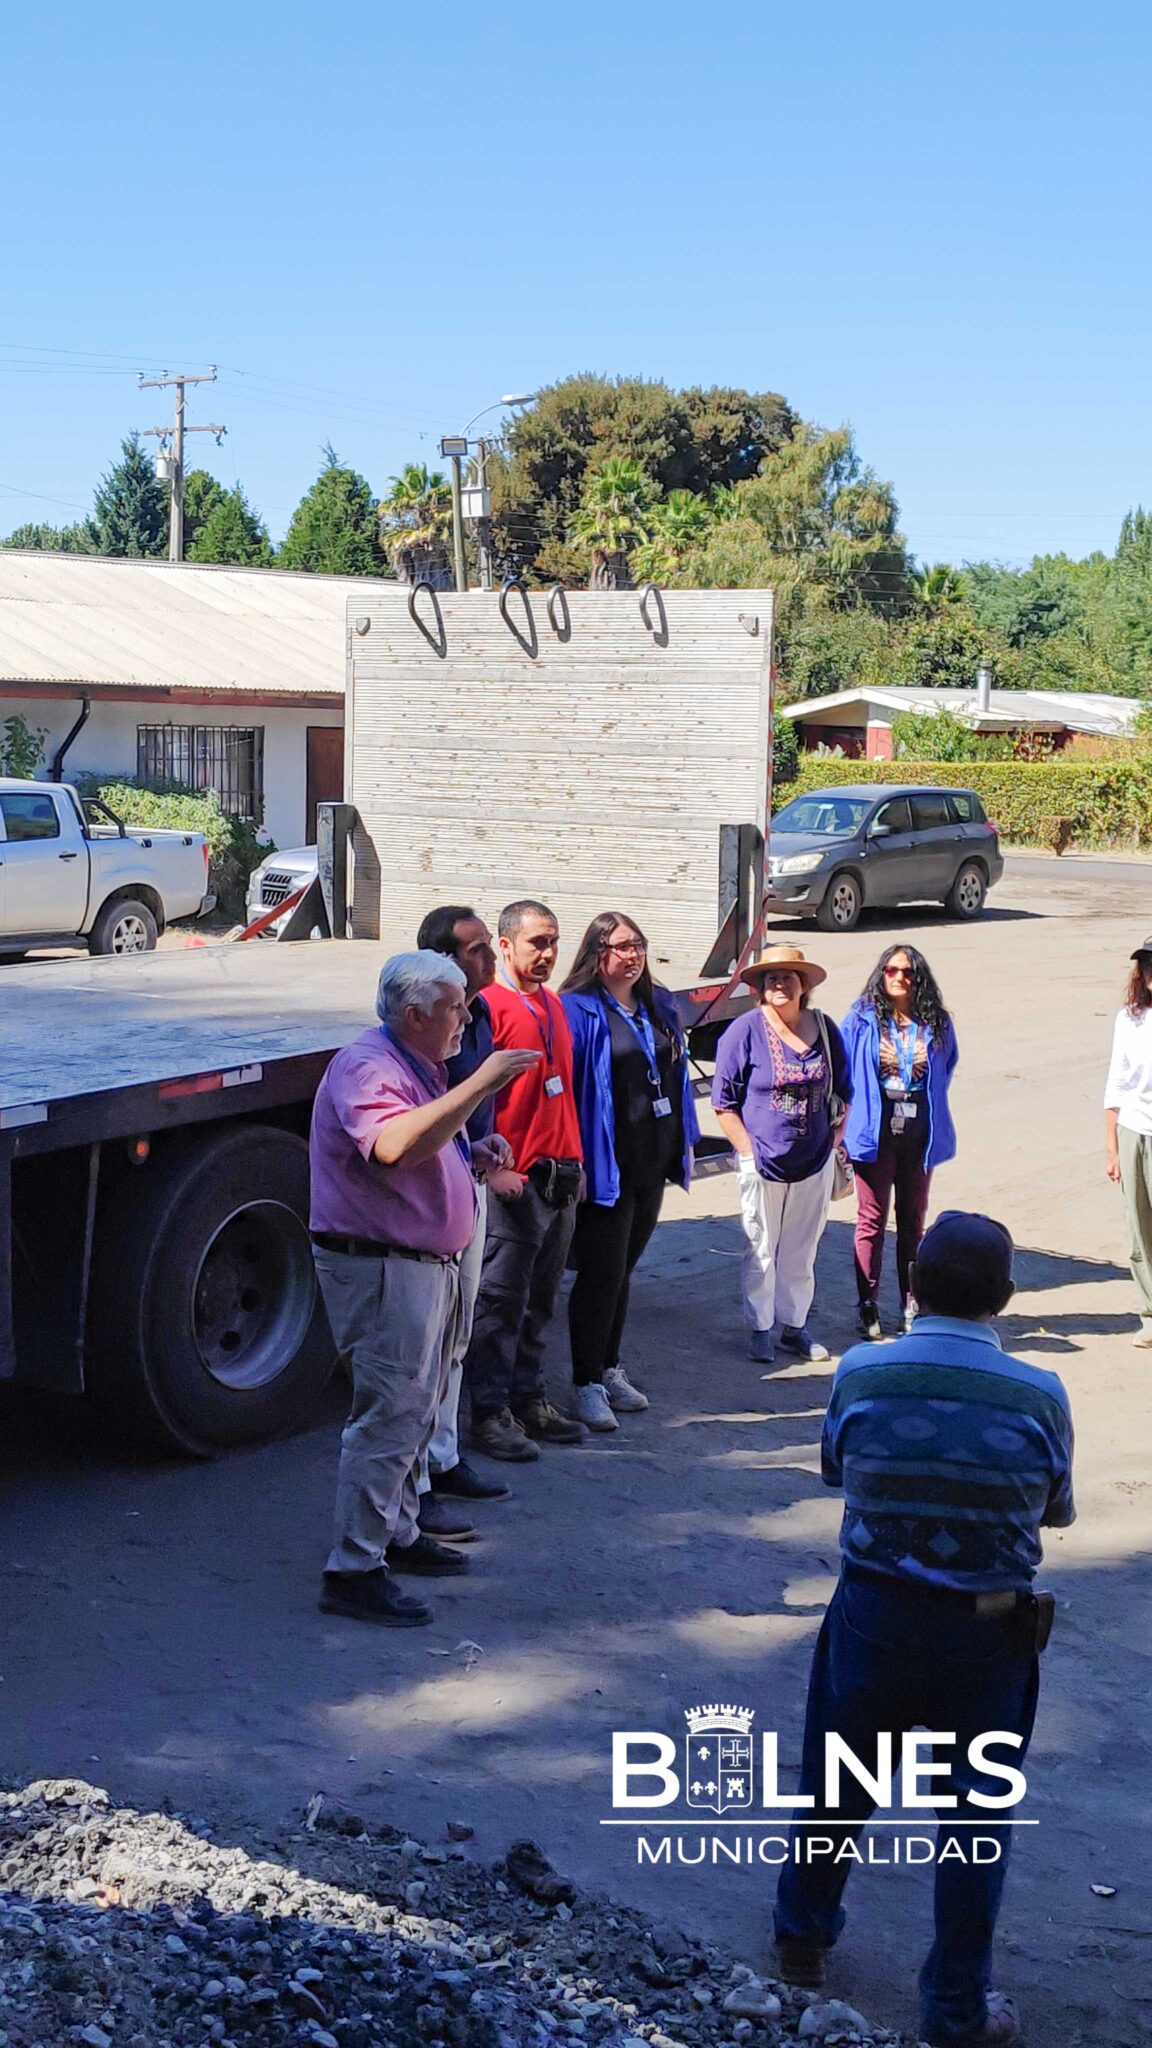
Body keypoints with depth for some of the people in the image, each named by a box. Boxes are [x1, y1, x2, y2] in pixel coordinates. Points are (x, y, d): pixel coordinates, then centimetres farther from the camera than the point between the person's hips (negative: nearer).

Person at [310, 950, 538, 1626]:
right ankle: (354, 1570, -7)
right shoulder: (366, 1066, -18)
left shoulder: (421, 1066, 15)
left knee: (417, 1411, 19)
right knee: (391, 1415, -11)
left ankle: (398, 1533, 33)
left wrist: (473, 1152, 8)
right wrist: (479, 1085, -35)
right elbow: (395, 1146, -37)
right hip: (381, 1266, -11)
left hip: (429, 1262, 11)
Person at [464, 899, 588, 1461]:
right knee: (500, 1299, -2)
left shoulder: (553, 1005, 15)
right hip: (514, 1180, -8)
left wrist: (574, 1162, 17)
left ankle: (529, 1400, 23)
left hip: (560, 1176, 8)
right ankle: (490, 1412, 4)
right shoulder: (489, 1006, -10)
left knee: (540, 1299, 14)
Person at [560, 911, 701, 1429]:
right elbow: (563, 1084, -15)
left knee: (623, 1267, 16)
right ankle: (587, 1384, 8)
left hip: (653, 1163, 7)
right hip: (606, 1167, -7)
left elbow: (677, 1075, 17)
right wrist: (573, 1159, -19)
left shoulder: (659, 1007, 11)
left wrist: (685, 1141, 15)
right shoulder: (579, 1011, -12)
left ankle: (610, 1369, 27)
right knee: (603, 1271, -3)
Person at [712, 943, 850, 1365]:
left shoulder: (824, 1029, 3)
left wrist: (834, 1141, 7)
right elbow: (724, 1103, -7)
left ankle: (795, 1325, 26)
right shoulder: (745, 1031, -9)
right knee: (761, 1251, 5)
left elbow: (841, 1093, 15)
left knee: (802, 1251, 13)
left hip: (815, 1164, 3)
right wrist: (748, 1152, -11)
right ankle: (761, 1329, 19)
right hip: (764, 1165, -3)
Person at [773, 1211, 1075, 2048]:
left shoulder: (860, 1375, -13)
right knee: (977, 1814, 14)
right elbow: (1057, 1512, 0)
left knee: (837, 1787, 22)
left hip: (874, 1617, 1)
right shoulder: (1040, 1397, -15)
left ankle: (804, 1938, 42)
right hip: (991, 1634, -1)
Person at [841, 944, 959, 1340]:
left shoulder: (936, 1023, 3)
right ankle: (868, 1306, 10)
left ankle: (911, 1306, 19)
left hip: (919, 1134, 2)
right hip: (875, 1130, -2)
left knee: (913, 1220, 10)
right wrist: (844, 1122, -2)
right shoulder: (862, 1018, -3)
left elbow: (945, 1071, 16)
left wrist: (929, 1111, 8)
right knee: (872, 1220, 2)